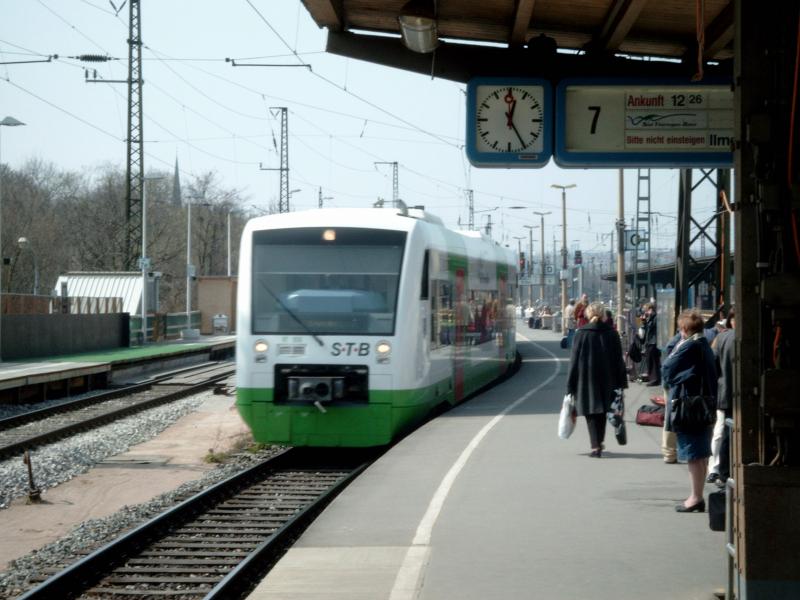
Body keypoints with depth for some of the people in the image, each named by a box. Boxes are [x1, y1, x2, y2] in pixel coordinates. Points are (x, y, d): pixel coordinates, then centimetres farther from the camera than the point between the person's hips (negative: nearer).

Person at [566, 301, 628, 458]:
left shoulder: (581, 334, -7)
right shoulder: (612, 333, -1)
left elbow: (575, 360, -5)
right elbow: (618, 359, 2)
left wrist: (570, 385, 0)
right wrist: (621, 383, 7)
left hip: (587, 379, -3)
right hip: (607, 379, 3)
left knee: (591, 413, 1)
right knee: (602, 411, 17)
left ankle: (595, 446, -9)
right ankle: (599, 443, 27)